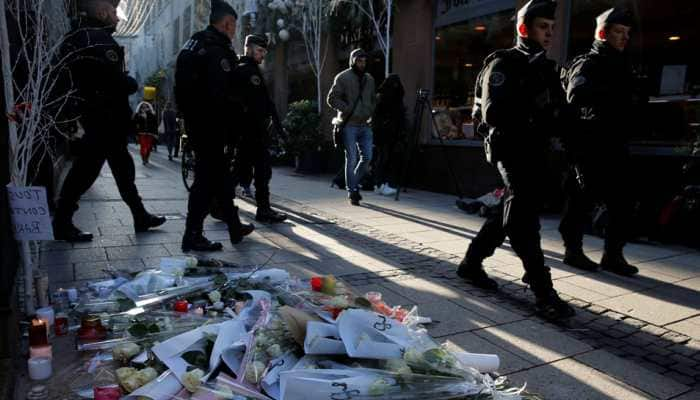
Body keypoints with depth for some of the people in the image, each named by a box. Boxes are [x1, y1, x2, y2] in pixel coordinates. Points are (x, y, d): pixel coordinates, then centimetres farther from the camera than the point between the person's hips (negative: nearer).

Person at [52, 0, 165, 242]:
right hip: (106, 117, -10)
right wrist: (133, 84, -4)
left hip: (95, 115, 10)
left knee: (122, 165, 14)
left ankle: (140, 216, 23)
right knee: (87, 168, -5)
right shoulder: (99, 40, -15)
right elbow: (117, 82, -23)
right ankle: (62, 222, 3)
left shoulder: (80, 36, 17)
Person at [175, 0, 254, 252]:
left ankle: (235, 227, 27)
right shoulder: (217, 51, -15)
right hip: (212, 127, -10)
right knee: (208, 179, -4)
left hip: (195, 122, 10)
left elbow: (187, 88, 20)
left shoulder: (195, 45, 17)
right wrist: (232, 133, -19)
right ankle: (192, 236, 1)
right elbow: (221, 96, -23)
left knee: (221, 175, 16)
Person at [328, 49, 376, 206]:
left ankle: (354, 184, 23)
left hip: (365, 125, 6)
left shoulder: (369, 79, 15)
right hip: (349, 125, -6)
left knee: (367, 157, 3)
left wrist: (371, 112, 9)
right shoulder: (342, 78, -4)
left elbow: (373, 100, 27)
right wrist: (348, 109, -14)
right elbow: (332, 99, -6)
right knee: (352, 159, -4)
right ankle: (351, 192, 6)